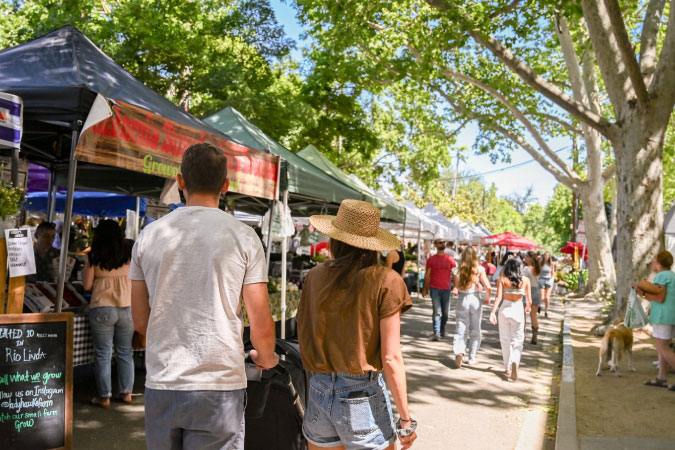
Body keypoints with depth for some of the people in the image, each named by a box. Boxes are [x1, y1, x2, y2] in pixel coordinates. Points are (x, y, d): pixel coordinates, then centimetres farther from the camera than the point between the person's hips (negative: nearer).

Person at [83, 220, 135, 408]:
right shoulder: (129, 254, 1)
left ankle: (104, 396, 12)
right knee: (125, 352, 13)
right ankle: (126, 392, 19)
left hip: (101, 309, -2)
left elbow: (87, 285, 0)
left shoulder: (94, 256, -4)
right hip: (127, 308, 2)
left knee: (103, 354, 6)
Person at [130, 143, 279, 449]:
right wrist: (266, 358, 16)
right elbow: (261, 326, -6)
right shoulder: (243, 236, -5)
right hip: (219, 388, -3)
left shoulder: (149, 235, 4)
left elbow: (140, 322, 10)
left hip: (161, 383, 3)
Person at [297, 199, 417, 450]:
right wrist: (406, 420, -5)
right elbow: (390, 358, -12)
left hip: (318, 392, 4)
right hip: (363, 396, -4)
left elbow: (304, 337, 0)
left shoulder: (315, 276, -1)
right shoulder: (385, 281, -11)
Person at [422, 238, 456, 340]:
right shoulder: (431, 259, 4)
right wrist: (425, 289, 4)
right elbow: (427, 275, 7)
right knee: (437, 311, -9)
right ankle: (436, 332, -8)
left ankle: (442, 329, 31)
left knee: (445, 312, 8)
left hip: (446, 289, 2)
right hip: (435, 289, -2)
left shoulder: (450, 259, 6)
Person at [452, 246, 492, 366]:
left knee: (461, 330, 5)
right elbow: (488, 287, -8)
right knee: (475, 331, 13)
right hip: (475, 299, 0)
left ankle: (459, 353, -18)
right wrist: (487, 298, 8)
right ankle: (472, 358, 18)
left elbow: (457, 287, 0)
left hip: (462, 300, 1)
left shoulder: (457, 270, -4)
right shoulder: (479, 269, -8)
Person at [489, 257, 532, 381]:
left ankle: (507, 369, 22)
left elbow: (498, 297, -14)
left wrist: (492, 312, -16)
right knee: (517, 341, 9)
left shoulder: (502, 279, -3)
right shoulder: (525, 280, -1)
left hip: (505, 309, 0)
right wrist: (527, 308, 23)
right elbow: (529, 301, 2)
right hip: (518, 310, 0)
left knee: (505, 340, 15)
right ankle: (515, 362, -17)